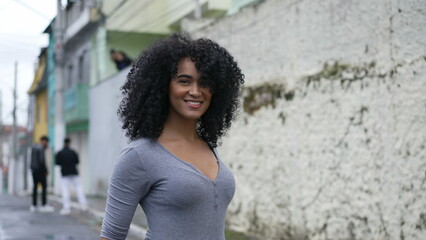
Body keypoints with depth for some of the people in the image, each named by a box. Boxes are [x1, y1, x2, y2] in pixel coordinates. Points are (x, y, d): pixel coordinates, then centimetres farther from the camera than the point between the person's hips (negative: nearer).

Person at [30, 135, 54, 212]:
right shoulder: (41, 148, -16)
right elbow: (41, 161, -22)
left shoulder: (34, 147, 13)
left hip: (33, 169, 9)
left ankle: (34, 206, 11)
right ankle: (44, 206, -5)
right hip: (40, 170, -9)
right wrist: (46, 170, -13)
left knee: (35, 186, 11)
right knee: (44, 186, -4)